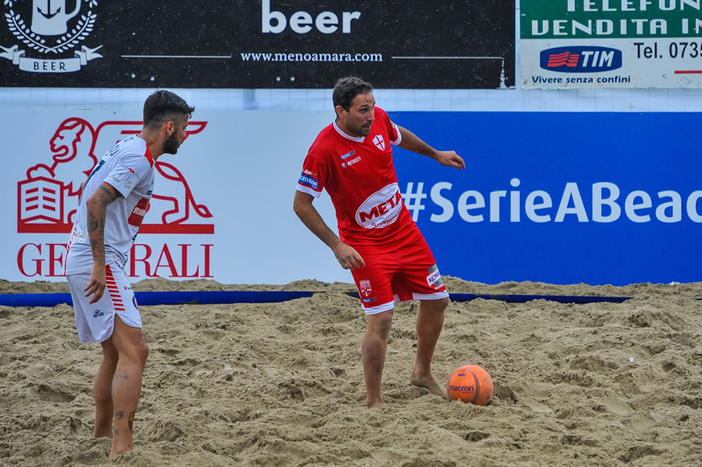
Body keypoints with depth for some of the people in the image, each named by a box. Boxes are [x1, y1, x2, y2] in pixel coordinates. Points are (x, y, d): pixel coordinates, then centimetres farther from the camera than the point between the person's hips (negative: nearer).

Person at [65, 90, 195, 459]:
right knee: (134, 351, -15)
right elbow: (96, 201, -24)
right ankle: (122, 449, -22)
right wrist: (100, 265, -24)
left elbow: (86, 194, 27)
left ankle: (103, 432, 30)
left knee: (115, 352, 20)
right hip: (97, 262, -10)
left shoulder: (126, 148, 16)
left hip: (83, 259, 10)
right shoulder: (139, 159, -14)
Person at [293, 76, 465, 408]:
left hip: (404, 230, 7)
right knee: (380, 320, -16)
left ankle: (422, 373, 37)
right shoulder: (324, 150, -25)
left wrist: (435, 154, 31)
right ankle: (373, 402, -1)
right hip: (365, 245, -7)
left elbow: (398, 135, 20)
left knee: (436, 300, 13)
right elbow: (301, 205, -18)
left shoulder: (378, 119, -7)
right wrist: (337, 246, -23)